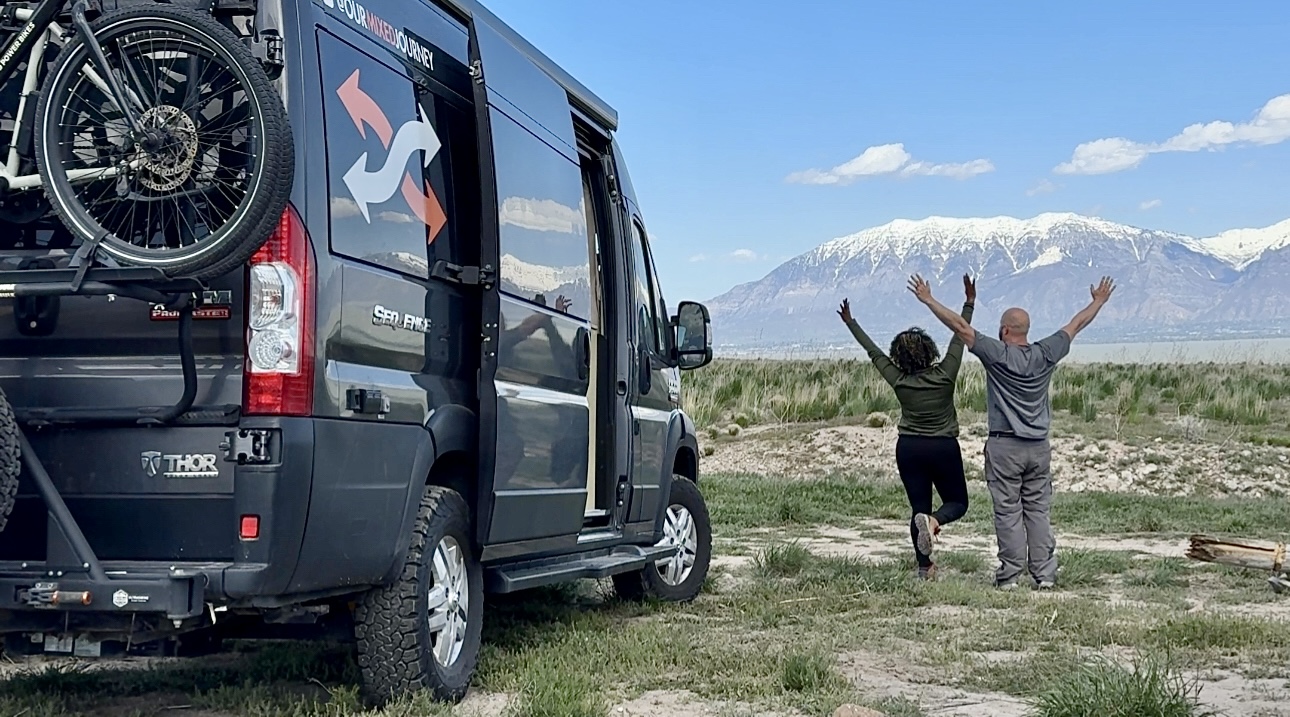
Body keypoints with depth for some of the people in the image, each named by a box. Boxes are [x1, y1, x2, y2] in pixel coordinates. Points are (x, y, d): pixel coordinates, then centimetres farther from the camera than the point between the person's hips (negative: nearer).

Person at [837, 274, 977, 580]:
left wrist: (850, 323, 14)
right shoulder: (944, 376, -12)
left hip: (909, 448, 2)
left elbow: (874, 352, 3)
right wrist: (969, 303, 0)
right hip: (944, 448, -2)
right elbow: (960, 338, -7)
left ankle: (924, 567, 5)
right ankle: (933, 520, -22)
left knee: (919, 507, 9)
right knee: (957, 502, 12)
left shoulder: (899, 380, -8)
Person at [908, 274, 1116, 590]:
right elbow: (1076, 325, 17)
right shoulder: (1045, 354, 3)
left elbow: (960, 326, -7)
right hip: (1039, 446, 4)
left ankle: (1010, 574, 2)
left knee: (1008, 512, 0)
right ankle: (1045, 574, 6)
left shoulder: (997, 354, -9)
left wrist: (928, 300, 0)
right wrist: (1099, 302, 31)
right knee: (1038, 511, 7)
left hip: (1004, 446, -4)